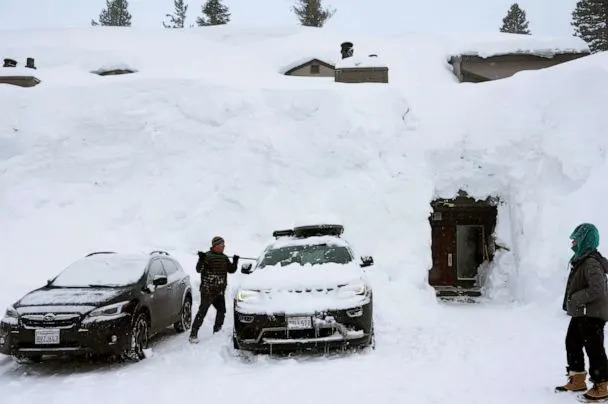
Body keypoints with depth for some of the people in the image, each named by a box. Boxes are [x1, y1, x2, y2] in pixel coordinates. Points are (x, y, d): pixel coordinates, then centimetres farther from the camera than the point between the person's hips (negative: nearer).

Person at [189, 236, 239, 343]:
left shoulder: (224, 258, 13)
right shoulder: (207, 256, -8)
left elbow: (231, 270, 18)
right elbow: (199, 269, -15)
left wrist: (235, 262, 1)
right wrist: (201, 260, -31)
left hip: (219, 291, 7)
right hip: (207, 290, -7)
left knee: (221, 310, 8)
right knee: (202, 311, -9)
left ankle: (217, 331, 25)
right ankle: (193, 334, -6)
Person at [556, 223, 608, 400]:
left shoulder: (591, 263, -22)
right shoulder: (581, 260, 10)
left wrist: (575, 298, -20)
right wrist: (571, 302, 14)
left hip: (592, 314, -11)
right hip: (580, 313, 11)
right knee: (572, 343, 17)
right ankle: (577, 380, 28)